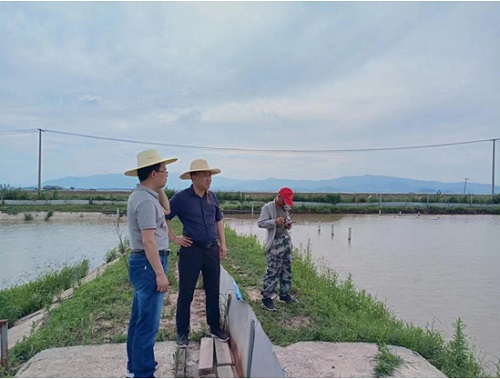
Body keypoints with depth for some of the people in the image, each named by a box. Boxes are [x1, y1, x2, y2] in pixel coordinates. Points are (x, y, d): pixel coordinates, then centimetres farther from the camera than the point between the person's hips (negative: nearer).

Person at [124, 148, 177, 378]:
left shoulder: (142, 195, 13)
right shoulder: (146, 200, -20)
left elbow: (166, 212, 26)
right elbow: (148, 241, -24)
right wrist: (160, 273, -23)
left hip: (143, 263, 11)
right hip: (148, 264, -11)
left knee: (139, 319, 19)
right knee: (148, 323, -2)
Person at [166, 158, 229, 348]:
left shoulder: (212, 196, 5)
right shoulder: (181, 198, -11)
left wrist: (223, 243, 11)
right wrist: (175, 238, -6)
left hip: (212, 250, 5)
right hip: (191, 250, -4)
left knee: (213, 292, 14)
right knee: (186, 294, 6)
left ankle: (215, 327, 30)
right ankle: (182, 333, 22)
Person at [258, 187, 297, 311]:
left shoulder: (286, 208, 14)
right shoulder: (267, 207, -8)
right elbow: (260, 223, -14)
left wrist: (288, 225, 3)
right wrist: (275, 222, -24)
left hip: (286, 240, 8)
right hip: (275, 242, -8)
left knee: (286, 269, 13)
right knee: (273, 271, -8)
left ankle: (284, 294, 27)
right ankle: (266, 298, 1)